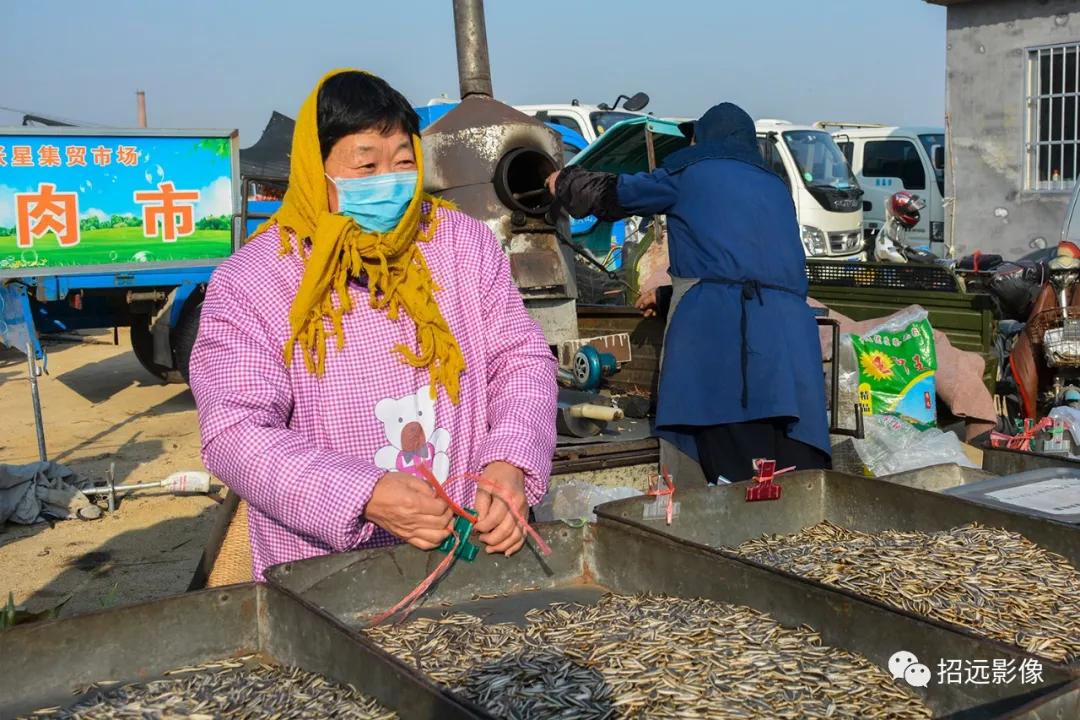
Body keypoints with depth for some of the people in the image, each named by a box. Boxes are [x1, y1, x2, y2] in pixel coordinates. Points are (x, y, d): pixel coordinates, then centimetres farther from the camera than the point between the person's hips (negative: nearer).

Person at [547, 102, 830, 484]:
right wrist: (671, 294, 49)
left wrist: (564, 182, 45)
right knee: (797, 481, -3)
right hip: (790, 330, 5)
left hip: (716, 326, -5)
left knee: (731, 475, -8)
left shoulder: (690, 171, 13)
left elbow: (612, 194, 25)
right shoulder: (775, 186, 29)